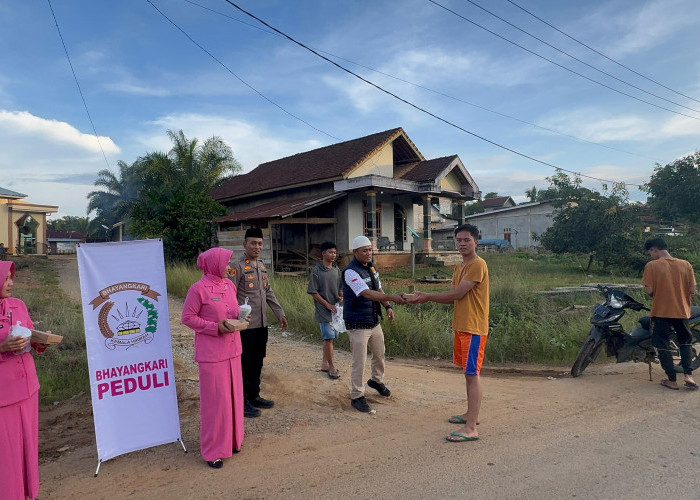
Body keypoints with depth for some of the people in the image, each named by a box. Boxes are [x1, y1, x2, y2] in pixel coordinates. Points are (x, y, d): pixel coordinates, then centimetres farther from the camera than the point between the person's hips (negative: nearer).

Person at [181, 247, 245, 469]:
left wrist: (240, 318, -3)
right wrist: (215, 327, -18)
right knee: (215, 399, 1)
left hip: (231, 349, 7)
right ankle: (212, 451, 17)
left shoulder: (229, 284, 6)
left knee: (233, 395, 15)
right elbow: (187, 317, -11)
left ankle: (231, 440, 33)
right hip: (211, 352, -7)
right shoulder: (199, 289, -14)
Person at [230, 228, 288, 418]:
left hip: (262, 324, 8)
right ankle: (242, 402, 16)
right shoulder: (237, 267, -11)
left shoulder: (261, 266, 13)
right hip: (245, 326, -7)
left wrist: (280, 313, 15)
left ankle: (254, 396, 31)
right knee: (244, 364, 3)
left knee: (257, 362, 17)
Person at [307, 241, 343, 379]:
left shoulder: (336, 269, 8)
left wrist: (341, 298, -4)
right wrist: (328, 305, -13)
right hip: (323, 310, -5)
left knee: (329, 337, 12)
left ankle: (324, 363, 25)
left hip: (335, 309, 5)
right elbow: (313, 292, -9)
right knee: (329, 338, -6)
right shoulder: (316, 270, -9)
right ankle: (331, 367, 3)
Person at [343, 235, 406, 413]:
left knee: (379, 354, 22)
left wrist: (387, 307, 3)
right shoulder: (350, 271, -21)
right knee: (359, 362, -1)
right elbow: (367, 293, -32)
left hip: (374, 321, 8)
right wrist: (391, 298, -41)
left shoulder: (371, 267, 7)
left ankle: (377, 380, 47)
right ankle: (357, 396, 15)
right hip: (358, 325, -8)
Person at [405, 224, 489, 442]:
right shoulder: (459, 267, 15)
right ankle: (471, 414, 31)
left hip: (473, 328, -9)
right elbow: (452, 297, 10)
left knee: (472, 374, -7)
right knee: (468, 372, 17)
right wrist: (424, 297, -4)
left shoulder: (478, 265, -15)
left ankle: (471, 428, -3)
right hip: (461, 326, 9)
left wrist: (427, 297, -11)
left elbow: (456, 294, -18)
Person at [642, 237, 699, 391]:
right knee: (685, 342, 21)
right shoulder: (686, 265, 0)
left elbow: (649, 290, -15)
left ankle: (672, 380, 10)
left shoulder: (651, 266, -11)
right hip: (682, 311, 4)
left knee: (662, 345, 9)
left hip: (661, 312, -4)